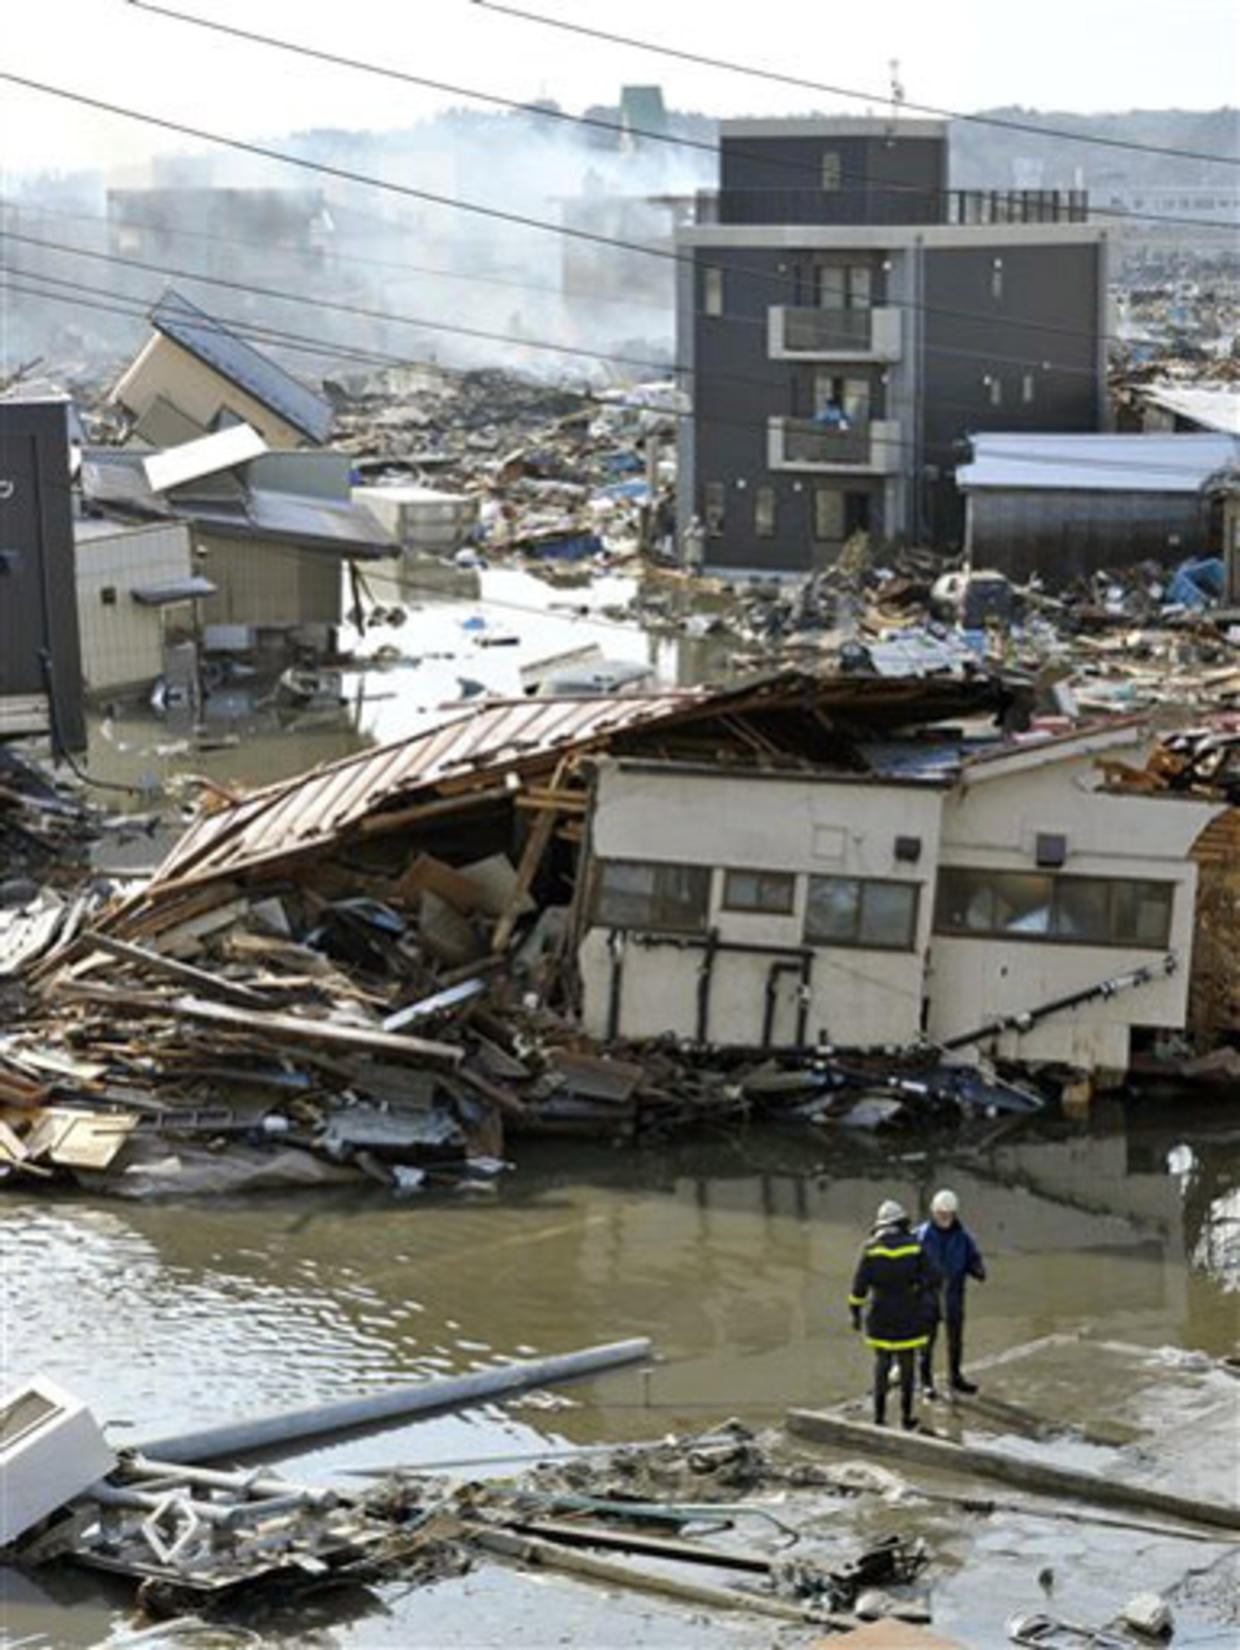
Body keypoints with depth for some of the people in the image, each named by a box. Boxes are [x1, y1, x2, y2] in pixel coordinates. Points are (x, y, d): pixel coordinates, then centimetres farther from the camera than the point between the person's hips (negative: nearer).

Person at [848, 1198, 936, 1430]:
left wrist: (855, 1311, 2)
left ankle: (880, 1416, 9)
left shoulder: (871, 1249, -6)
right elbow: (929, 1279, -6)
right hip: (909, 1317, -1)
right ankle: (906, 1417, 13)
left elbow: (859, 1284, -7)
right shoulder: (915, 1247, -7)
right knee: (907, 1366, 9)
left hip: (881, 1317, 1)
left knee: (882, 1364, 10)